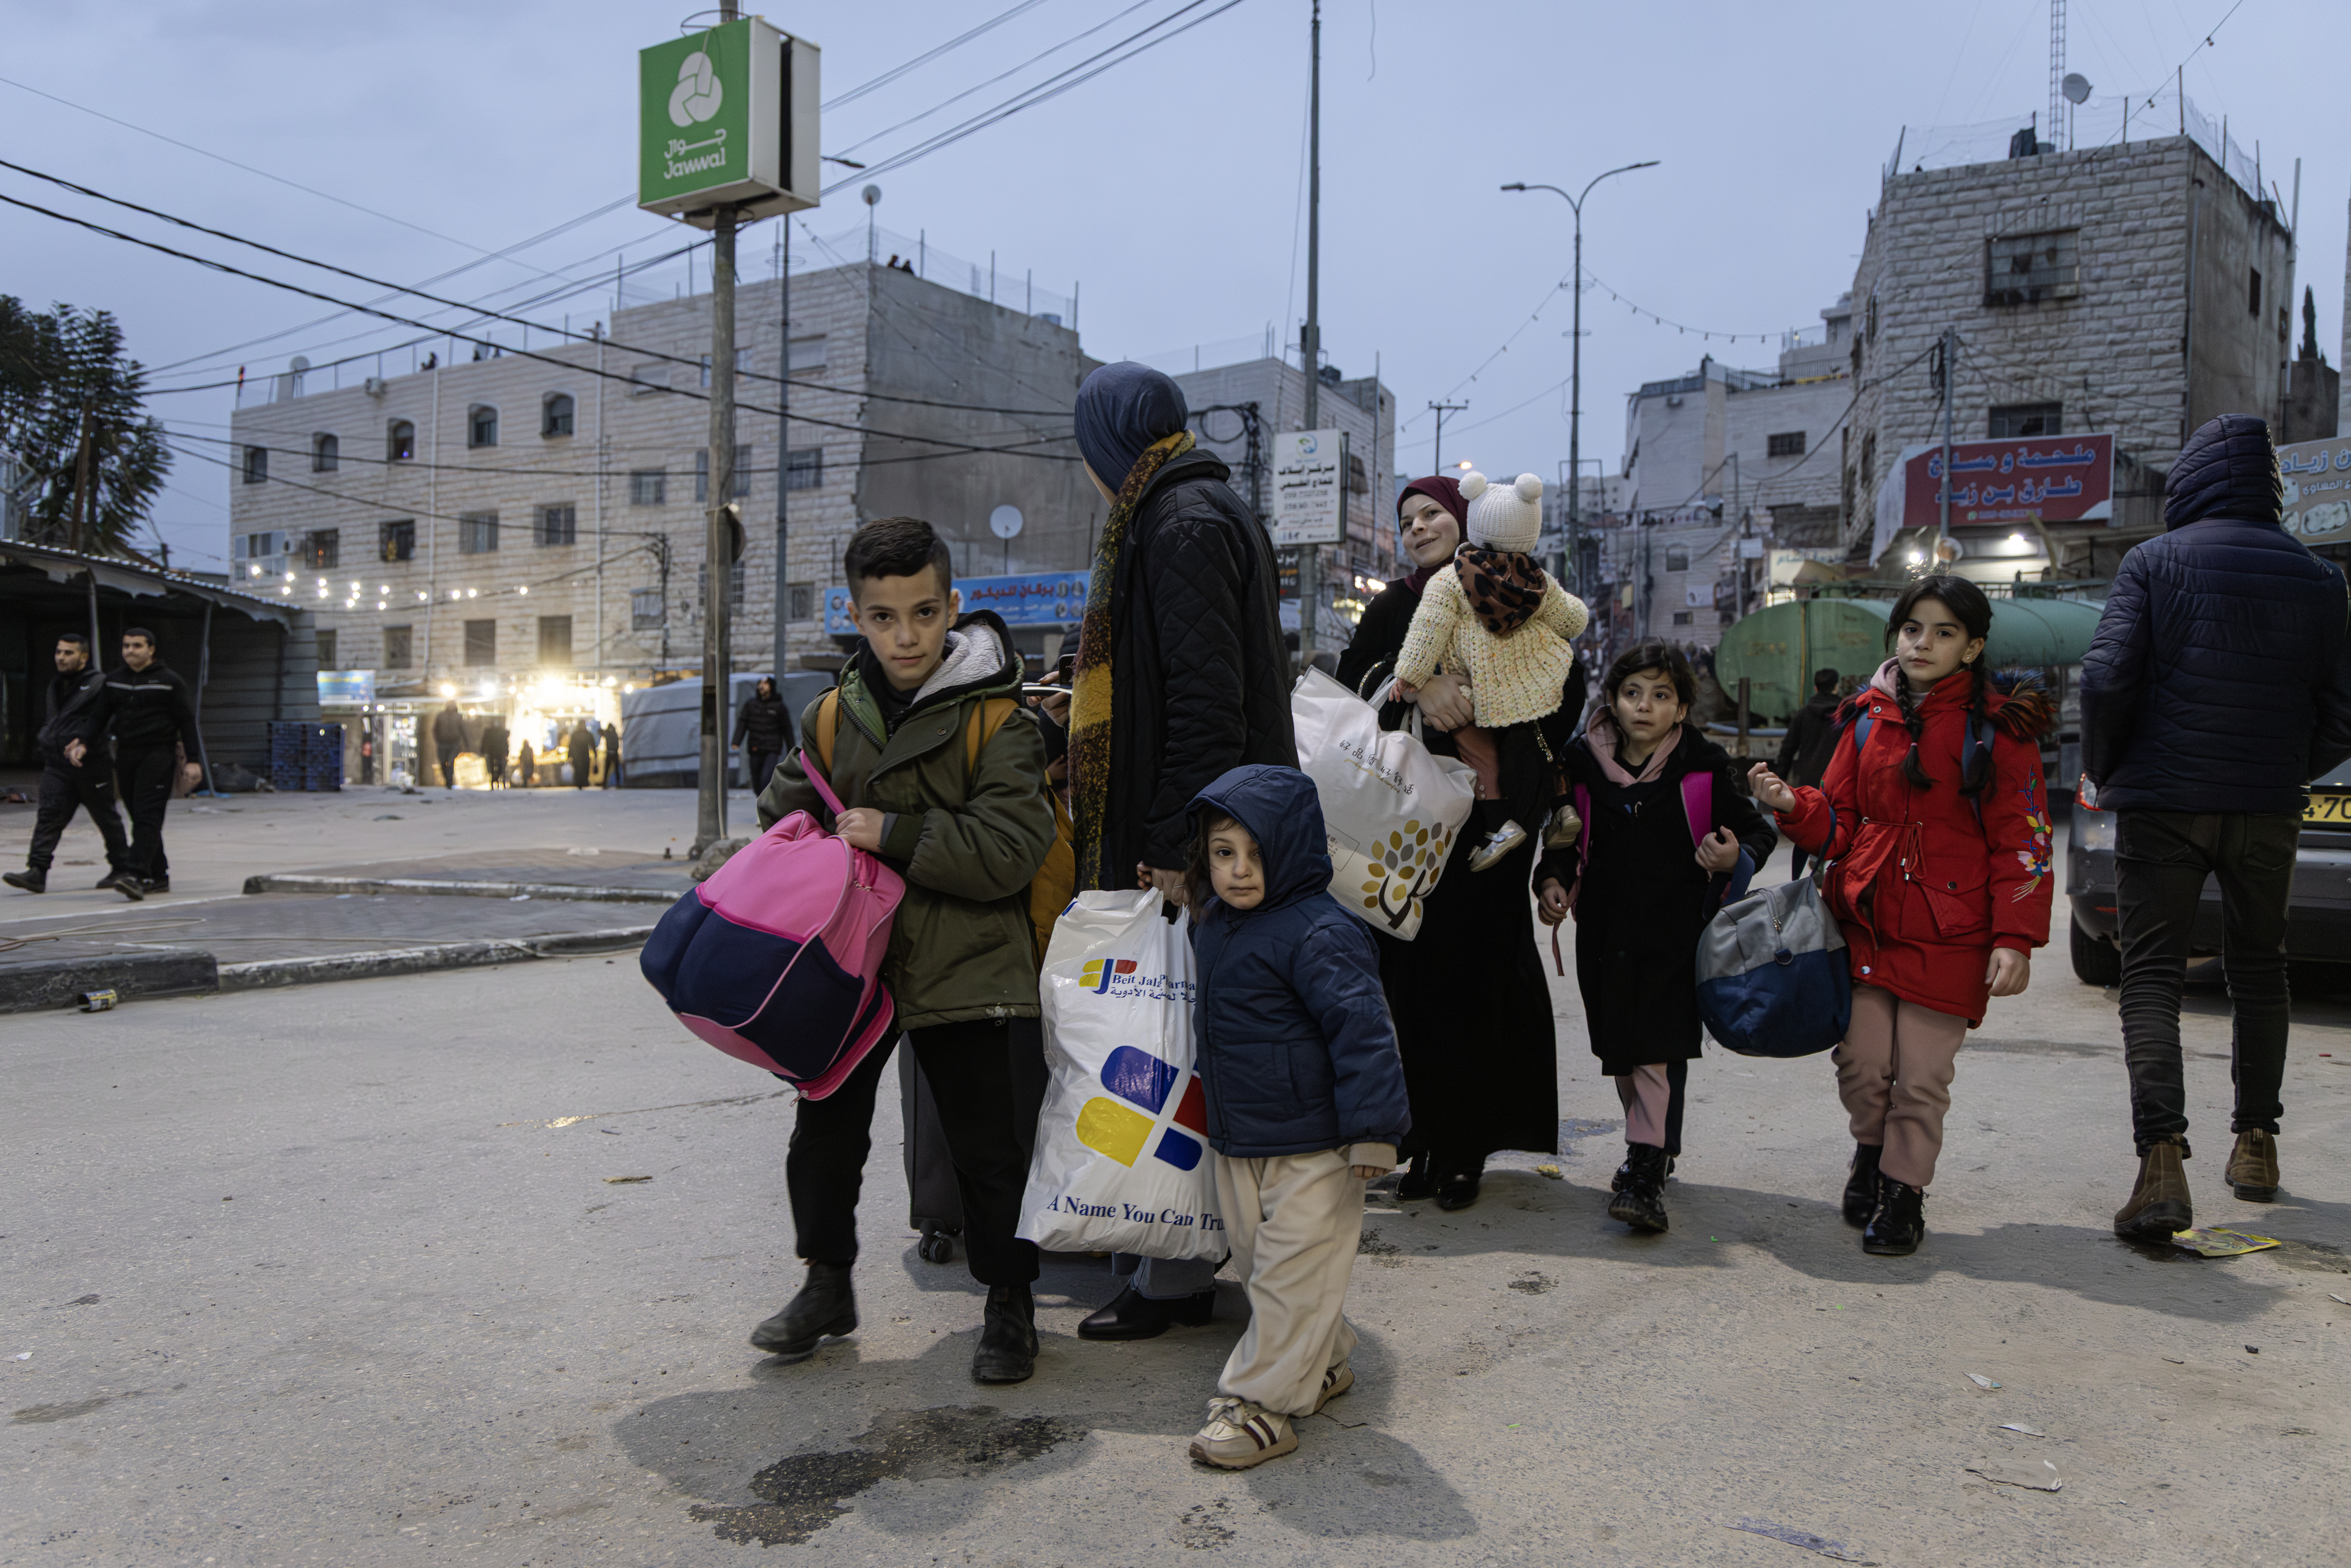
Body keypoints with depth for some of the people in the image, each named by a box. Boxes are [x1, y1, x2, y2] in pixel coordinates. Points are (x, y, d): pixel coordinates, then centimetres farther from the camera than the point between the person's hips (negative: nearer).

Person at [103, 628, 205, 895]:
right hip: (126, 756, 6)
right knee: (139, 817, 7)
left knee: (148, 816, -14)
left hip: (159, 755, -6)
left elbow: (187, 720, -3)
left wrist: (192, 760, -8)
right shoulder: (114, 680, 11)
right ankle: (159, 878, 13)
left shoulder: (169, 680, -3)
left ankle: (138, 875, -20)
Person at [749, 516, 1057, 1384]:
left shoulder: (998, 723, -11)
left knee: (988, 1146, 3)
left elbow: (1012, 849, -20)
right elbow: (782, 815, 20)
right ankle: (827, 1283, 34)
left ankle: (1009, 1303, 22)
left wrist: (894, 836, -22)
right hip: (851, 962, 5)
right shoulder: (833, 718, 5)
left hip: (965, 969, -5)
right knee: (825, 1129, 14)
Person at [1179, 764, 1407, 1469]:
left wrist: (1372, 1130, -26)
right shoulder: (1212, 927, 5)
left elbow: (1362, 1029, -24)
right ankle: (1322, 1365, 37)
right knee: (1258, 1264, 19)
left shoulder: (1319, 934, -21)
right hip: (1236, 1140, 9)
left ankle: (1264, 1403, 9)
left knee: (1291, 1274, 0)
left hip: (1310, 1147, -9)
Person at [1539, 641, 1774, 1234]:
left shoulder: (1703, 766, -3)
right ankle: (1655, 1147, 32)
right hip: (1605, 928, 4)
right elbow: (1566, 839, 17)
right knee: (1620, 1046, 11)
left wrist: (1736, 857, -17)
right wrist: (1553, 880, -1)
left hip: (1676, 926, -3)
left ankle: (1647, 1170, -12)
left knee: (1658, 1046, -13)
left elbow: (1757, 831, 5)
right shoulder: (1585, 761, 4)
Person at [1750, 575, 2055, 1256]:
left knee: (1922, 1077, 1)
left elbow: (2023, 841, -3)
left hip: (1950, 934, -3)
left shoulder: (1997, 728, -3)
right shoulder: (1868, 718, 9)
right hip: (1865, 921, 3)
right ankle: (1871, 1151, 32)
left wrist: (2015, 937, -10)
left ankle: (1903, 1190, 21)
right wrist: (1794, 806, -8)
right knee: (1862, 1062, 3)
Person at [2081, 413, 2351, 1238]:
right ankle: (2256, 1145, 27)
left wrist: (2103, 773, 1)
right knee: (2260, 971, 19)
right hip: (2267, 810, 3)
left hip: (2163, 804, -3)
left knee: (2151, 978, -3)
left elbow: (2108, 677, -14)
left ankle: (2163, 1160, -18)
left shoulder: (2152, 563, -5)